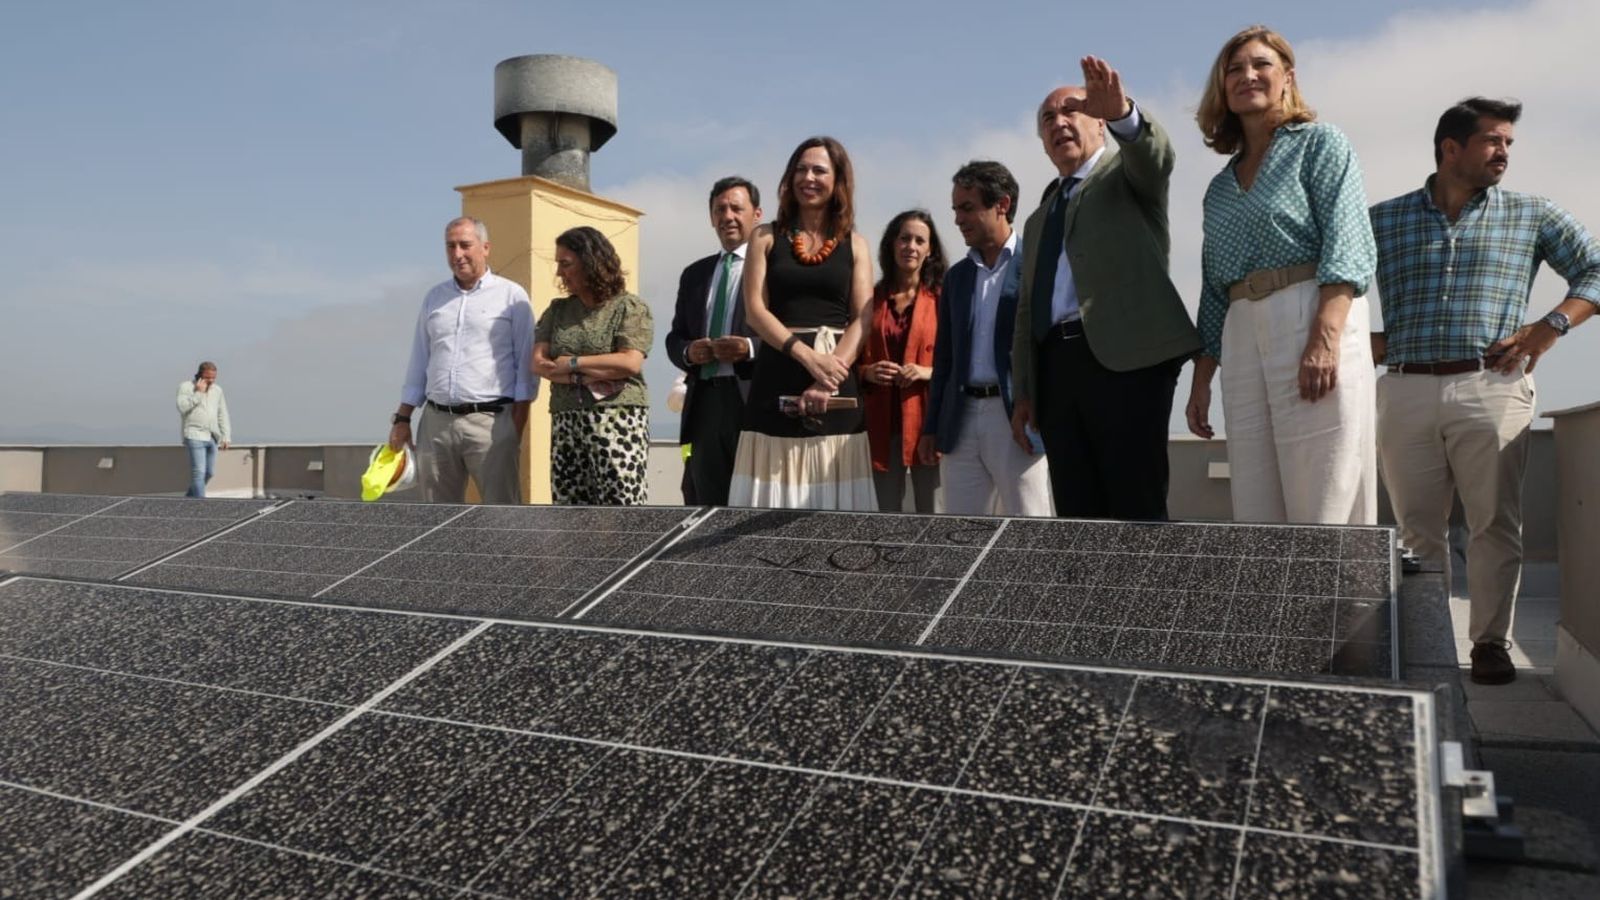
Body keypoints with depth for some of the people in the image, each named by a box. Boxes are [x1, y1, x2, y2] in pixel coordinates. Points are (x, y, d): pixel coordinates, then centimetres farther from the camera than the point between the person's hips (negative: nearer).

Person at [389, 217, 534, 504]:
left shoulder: (511, 295, 2)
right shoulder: (434, 297, 16)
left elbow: (526, 363, -1)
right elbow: (418, 364, 19)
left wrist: (518, 421, -9)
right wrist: (402, 419, 13)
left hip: (490, 420, -5)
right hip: (436, 422, 5)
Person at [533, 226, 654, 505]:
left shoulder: (629, 307, 1)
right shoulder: (557, 310, 16)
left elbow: (631, 363, -12)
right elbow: (538, 362, 4)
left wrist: (573, 363, -4)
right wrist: (585, 377, -11)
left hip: (617, 422, -5)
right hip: (566, 425, 5)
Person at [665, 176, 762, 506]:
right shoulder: (695, 274, 20)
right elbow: (674, 337, 20)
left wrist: (751, 349, -20)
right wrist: (688, 352, -2)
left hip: (753, 400, -5)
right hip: (704, 404, 6)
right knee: (704, 501, 7)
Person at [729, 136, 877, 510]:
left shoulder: (855, 244, 12)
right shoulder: (767, 237, 11)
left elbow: (862, 320, 1)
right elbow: (755, 310, 0)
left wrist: (828, 376, -15)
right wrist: (808, 356, -15)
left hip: (837, 381, 0)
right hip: (777, 378, 0)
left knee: (834, 498, -1)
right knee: (773, 499, -3)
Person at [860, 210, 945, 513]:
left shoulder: (942, 300, 2)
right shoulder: (870, 299, 9)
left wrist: (929, 372, -13)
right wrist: (867, 372, -6)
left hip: (926, 419, -2)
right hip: (881, 421, 2)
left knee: (930, 512, 1)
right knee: (887, 513, 8)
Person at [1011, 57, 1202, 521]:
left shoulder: (1129, 174, 12)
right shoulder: (1037, 220, 27)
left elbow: (1155, 153, -14)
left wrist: (1120, 110, -35)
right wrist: (1024, 392, 15)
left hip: (1126, 357, -5)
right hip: (1054, 368, 6)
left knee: (1138, 511, -8)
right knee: (1077, 513, 2)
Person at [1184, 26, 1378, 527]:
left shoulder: (1320, 143, 7)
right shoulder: (1220, 188, 23)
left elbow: (1349, 246, -7)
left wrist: (1325, 337, -21)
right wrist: (1201, 383, 15)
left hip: (1315, 320, -6)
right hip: (1242, 337, 6)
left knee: (1322, 507, -8)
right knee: (1256, 513, 3)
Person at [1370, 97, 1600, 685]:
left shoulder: (1531, 216, 13)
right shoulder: (1383, 220, 12)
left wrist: (1548, 327, -2)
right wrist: (1360, 337, 3)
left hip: (1492, 389, 0)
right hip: (1405, 392, 0)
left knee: (1495, 524, -3)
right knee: (1417, 528, 3)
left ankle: (1491, 642, 7)